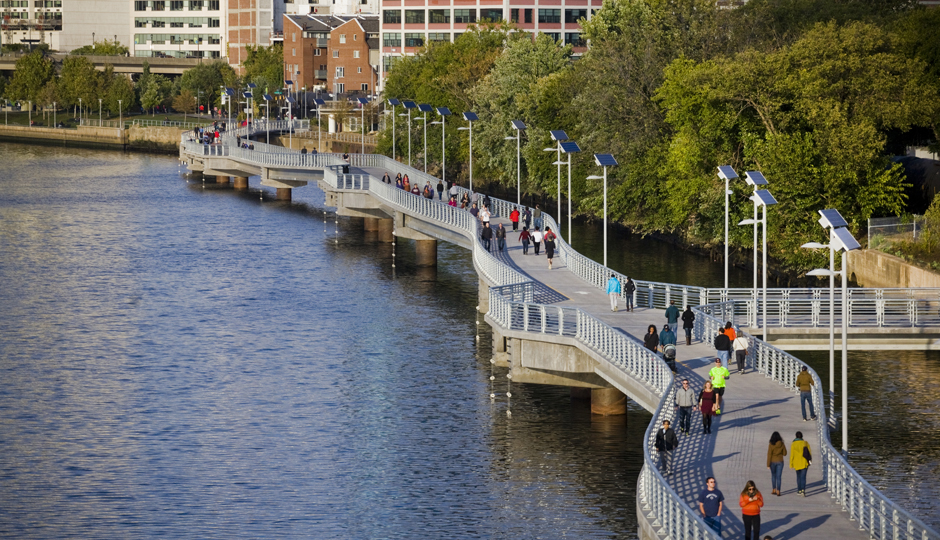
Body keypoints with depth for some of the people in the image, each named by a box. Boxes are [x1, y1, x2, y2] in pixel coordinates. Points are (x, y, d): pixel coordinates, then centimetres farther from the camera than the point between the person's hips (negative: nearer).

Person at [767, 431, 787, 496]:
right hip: (780, 461, 1)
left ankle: (774, 490, 19)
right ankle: (778, 491, -2)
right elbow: (784, 453, 2)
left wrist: (768, 464, -8)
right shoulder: (782, 444, -5)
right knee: (779, 477, 3)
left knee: (773, 476, 17)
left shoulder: (771, 445, -12)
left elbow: (769, 455, -12)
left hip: (773, 462, -1)